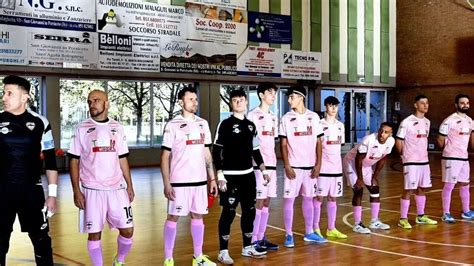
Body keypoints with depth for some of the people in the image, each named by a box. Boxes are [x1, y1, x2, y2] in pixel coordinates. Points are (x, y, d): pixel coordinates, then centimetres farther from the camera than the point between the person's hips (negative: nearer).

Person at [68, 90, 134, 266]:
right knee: (94, 233, 1)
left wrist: (129, 185, 8)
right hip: (92, 190, -2)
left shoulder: (117, 128, 8)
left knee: (127, 230, 3)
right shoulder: (82, 129, -1)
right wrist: (76, 191, -8)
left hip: (117, 188, 3)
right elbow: (74, 162, -1)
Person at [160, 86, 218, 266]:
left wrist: (212, 178, 9)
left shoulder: (203, 124, 9)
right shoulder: (173, 125, -6)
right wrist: (166, 183, -12)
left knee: (198, 216, 10)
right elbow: (165, 156, -6)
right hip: (179, 181, -5)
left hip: (200, 180, 5)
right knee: (173, 217, 2)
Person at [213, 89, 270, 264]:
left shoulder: (251, 125, 12)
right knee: (228, 212, -4)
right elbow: (216, 151, -10)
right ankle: (223, 251, 5)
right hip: (230, 176, -6)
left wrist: (263, 170, 14)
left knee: (249, 211, 11)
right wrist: (220, 175, -16)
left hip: (248, 175, 6)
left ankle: (248, 247, 24)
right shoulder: (225, 124, -7)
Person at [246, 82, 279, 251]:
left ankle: (261, 238, 16)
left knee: (266, 202, 9)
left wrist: (273, 161, 14)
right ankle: (254, 240, 2)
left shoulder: (273, 117, 16)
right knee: (258, 202, -5)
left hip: (271, 164, 7)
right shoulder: (253, 115, -7)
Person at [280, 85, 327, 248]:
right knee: (289, 199, -2)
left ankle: (309, 233, 23)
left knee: (308, 198, 12)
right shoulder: (286, 118, -1)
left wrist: (318, 164, -2)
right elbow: (283, 144, -2)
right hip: (293, 166, -2)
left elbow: (318, 142, 5)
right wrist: (286, 165, -10)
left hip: (310, 166, 2)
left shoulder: (314, 117, 4)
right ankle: (289, 235, 6)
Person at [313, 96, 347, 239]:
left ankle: (331, 229, 16)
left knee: (333, 198, 10)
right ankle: (315, 228, 7)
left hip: (337, 167, 6)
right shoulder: (320, 124, -7)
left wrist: (336, 161, 13)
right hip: (323, 167, -6)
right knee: (319, 197, 0)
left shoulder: (340, 125, 11)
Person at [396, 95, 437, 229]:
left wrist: (424, 154, 13)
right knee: (408, 190, -5)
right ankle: (403, 219, 2)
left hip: (424, 161, 7)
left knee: (421, 189, 14)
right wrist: (405, 156, -1)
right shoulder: (407, 122, -13)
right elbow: (398, 142, -9)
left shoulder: (427, 122, 10)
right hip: (411, 162, -7)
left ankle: (421, 216, 26)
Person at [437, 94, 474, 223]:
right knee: (449, 185, -2)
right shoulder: (449, 121, -15)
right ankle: (446, 214, 6)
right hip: (451, 158, -7)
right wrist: (449, 150, 4)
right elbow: (440, 140, -10)